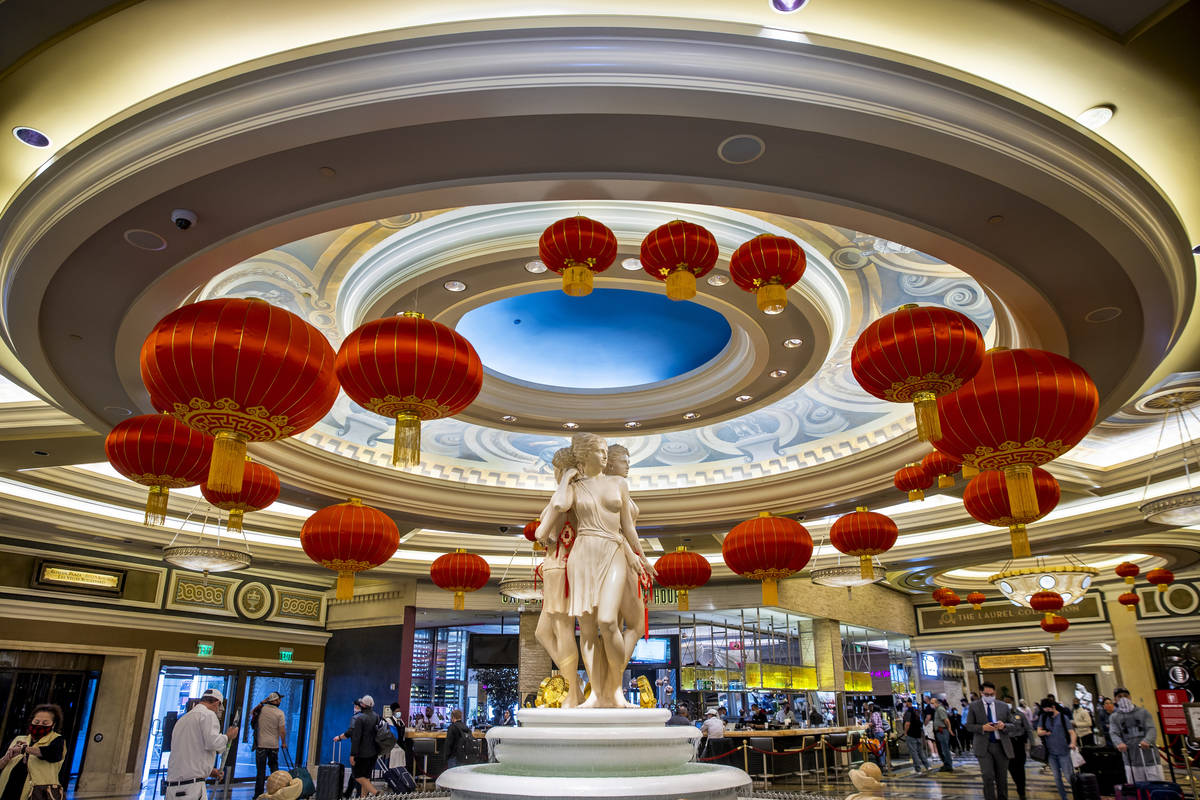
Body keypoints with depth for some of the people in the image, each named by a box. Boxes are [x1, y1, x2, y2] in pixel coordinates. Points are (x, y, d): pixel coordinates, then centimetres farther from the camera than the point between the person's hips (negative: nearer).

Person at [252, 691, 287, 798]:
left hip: (261, 745, 1)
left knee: (261, 770, 4)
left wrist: (261, 703, 18)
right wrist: (284, 742, 4)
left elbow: (251, 713, 22)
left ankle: (259, 794, 5)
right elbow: (282, 730, -10)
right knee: (274, 767, 13)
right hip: (274, 745, -1)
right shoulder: (280, 713, -7)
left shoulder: (261, 709, -1)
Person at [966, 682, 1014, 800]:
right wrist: (982, 727, -16)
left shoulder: (1004, 706, 8)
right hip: (984, 746, -2)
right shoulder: (974, 706, 2)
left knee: (1001, 778, 9)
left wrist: (1004, 726, -11)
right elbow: (969, 726, 2)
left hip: (1001, 745, 2)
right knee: (988, 777, -12)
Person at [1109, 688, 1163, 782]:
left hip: (1149, 756, 0)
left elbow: (1151, 729, -2)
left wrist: (1146, 740, -24)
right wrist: (1119, 743, -25)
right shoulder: (1114, 717, 12)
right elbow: (1113, 733, -1)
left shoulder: (1143, 712, 11)